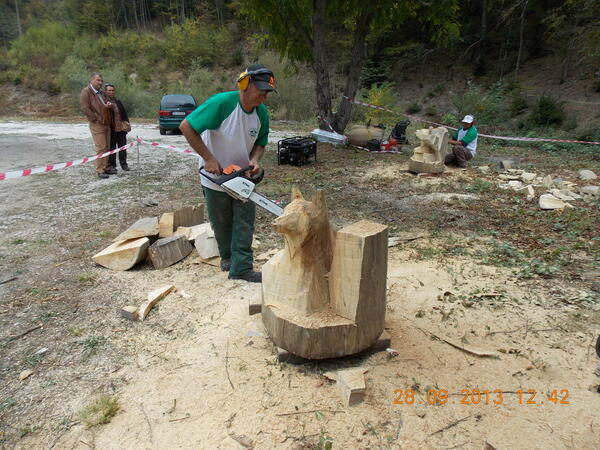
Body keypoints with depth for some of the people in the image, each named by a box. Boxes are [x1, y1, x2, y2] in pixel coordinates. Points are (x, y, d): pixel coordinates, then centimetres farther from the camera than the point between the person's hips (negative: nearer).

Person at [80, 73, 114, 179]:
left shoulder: (101, 93, 20)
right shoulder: (86, 92, -6)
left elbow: (105, 106, 32)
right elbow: (84, 108, -14)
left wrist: (109, 105, 7)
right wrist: (96, 118, -15)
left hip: (106, 124, 8)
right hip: (96, 125, -8)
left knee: (106, 147, 10)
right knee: (101, 148, -10)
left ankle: (105, 168, 18)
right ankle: (100, 170, -5)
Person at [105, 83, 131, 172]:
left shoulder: (118, 102, 14)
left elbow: (124, 114, 18)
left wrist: (127, 124, 13)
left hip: (121, 129, 5)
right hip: (111, 130, -5)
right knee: (112, 148, 2)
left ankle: (123, 163, 21)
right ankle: (111, 165, 11)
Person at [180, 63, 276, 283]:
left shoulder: (262, 113, -6)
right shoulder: (222, 103, -25)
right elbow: (186, 127, -23)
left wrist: (255, 160, -15)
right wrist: (208, 158, -24)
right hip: (215, 175, -4)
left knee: (245, 223, 0)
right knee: (221, 222, 12)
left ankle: (241, 268, 7)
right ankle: (227, 256, 36)